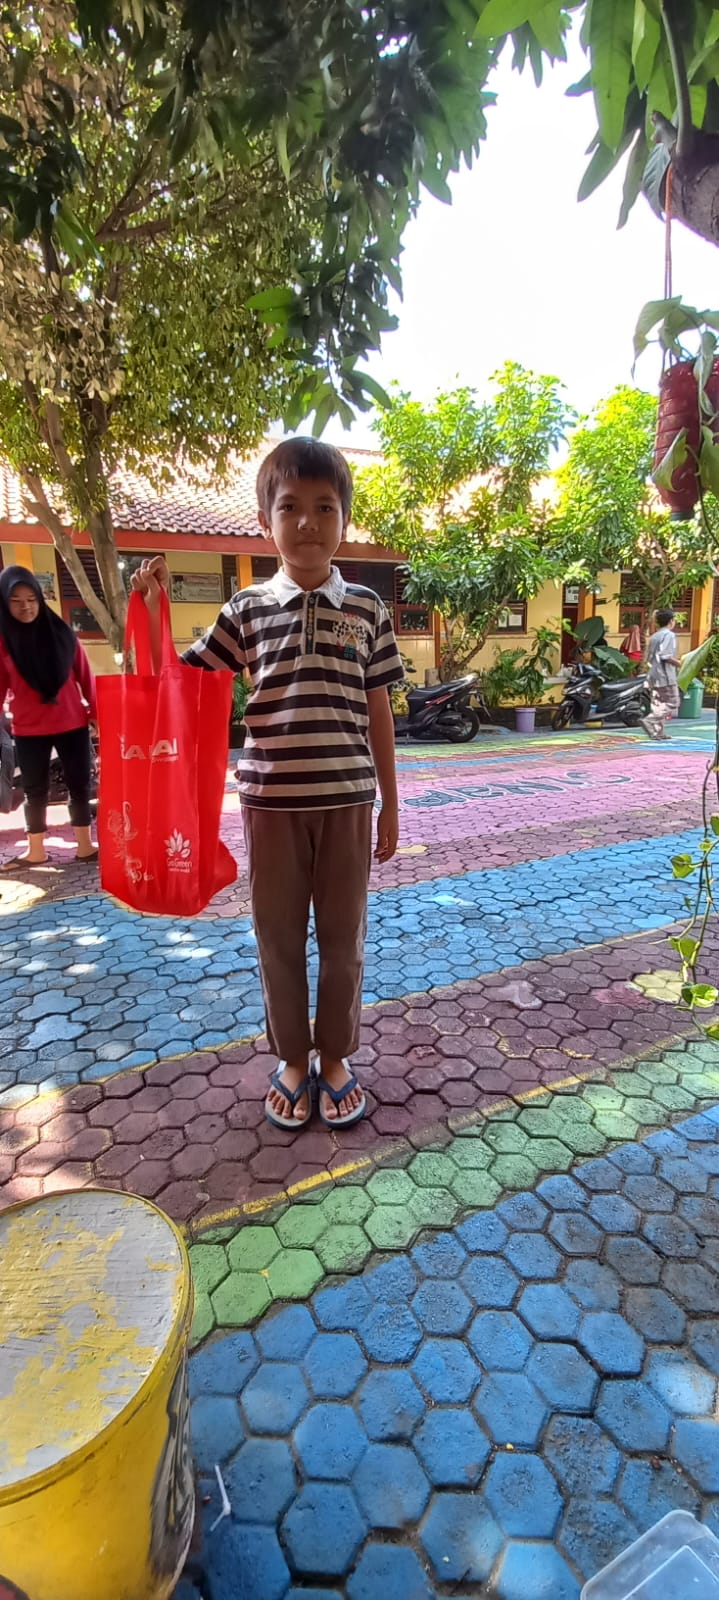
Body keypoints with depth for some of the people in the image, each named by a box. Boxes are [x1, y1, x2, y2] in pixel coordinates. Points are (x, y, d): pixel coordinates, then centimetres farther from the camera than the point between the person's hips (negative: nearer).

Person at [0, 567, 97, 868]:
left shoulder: (60, 632, 0)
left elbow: (84, 676, 4)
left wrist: (95, 712, 4)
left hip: (72, 725, 0)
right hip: (28, 730, 0)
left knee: (80, 786, 5)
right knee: (35, 791, 9)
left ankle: (85, 846, 17)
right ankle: (35, 851, 22)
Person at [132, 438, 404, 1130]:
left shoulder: (365, 608, 4)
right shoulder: (247, 609, 3)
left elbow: (378, 714, 6)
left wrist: (390, 807, 6)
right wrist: (150, 609, -8)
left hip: (347, 800, 0)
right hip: (272, 801, 0)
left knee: (342, 935, 11)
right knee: (278, 936, 12)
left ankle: (334, 1056, 33)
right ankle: (292, 1059, 33)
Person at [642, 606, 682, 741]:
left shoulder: (654, 636, 14)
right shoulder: (669, 635, -10)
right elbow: (666, 656, -20)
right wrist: (679, 663, -9)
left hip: (654, 676, 8)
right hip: (666, 676, -8)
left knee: (658, 704, 11)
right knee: (671, 703, -3)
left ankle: (658, 732, 10)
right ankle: (650, 721, -18)